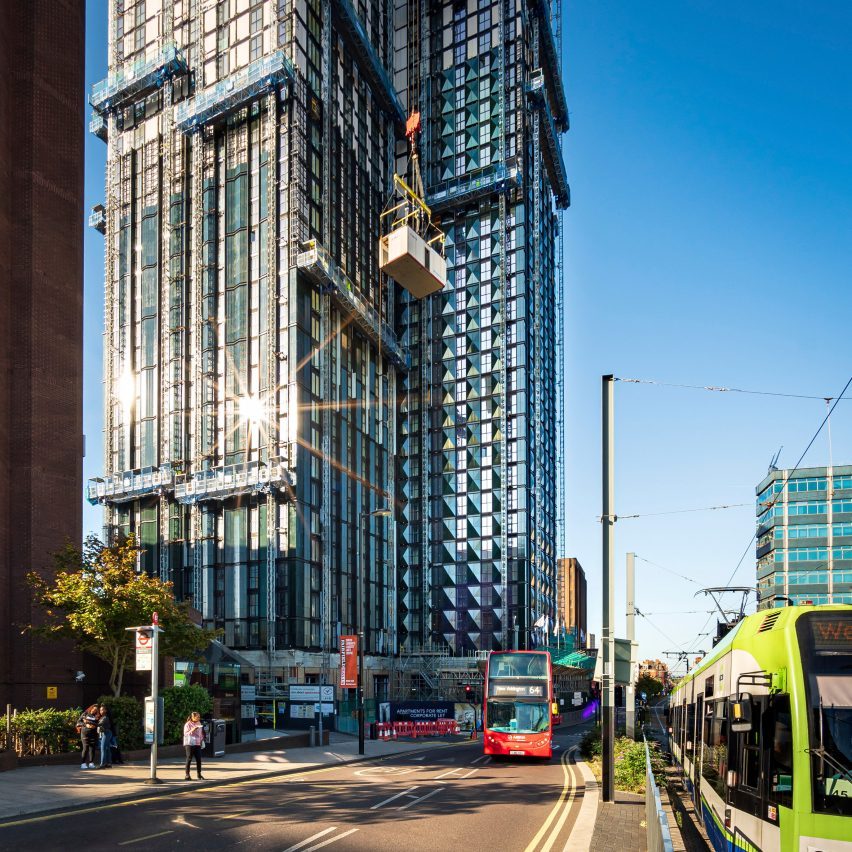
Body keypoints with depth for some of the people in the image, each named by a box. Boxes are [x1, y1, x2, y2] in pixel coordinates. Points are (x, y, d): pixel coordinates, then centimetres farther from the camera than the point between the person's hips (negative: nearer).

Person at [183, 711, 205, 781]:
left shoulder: (199, 723, 12)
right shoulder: (188, 724, -7)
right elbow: (185, 734, -12)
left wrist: (202, 740, 9)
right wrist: (192, 730, -25)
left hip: (197, 744, 5)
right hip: (189, 744, -5)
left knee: (198, 759, 2)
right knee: (189, 759, -3)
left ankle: (199, 774, 10)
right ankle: (187, 774, 3)